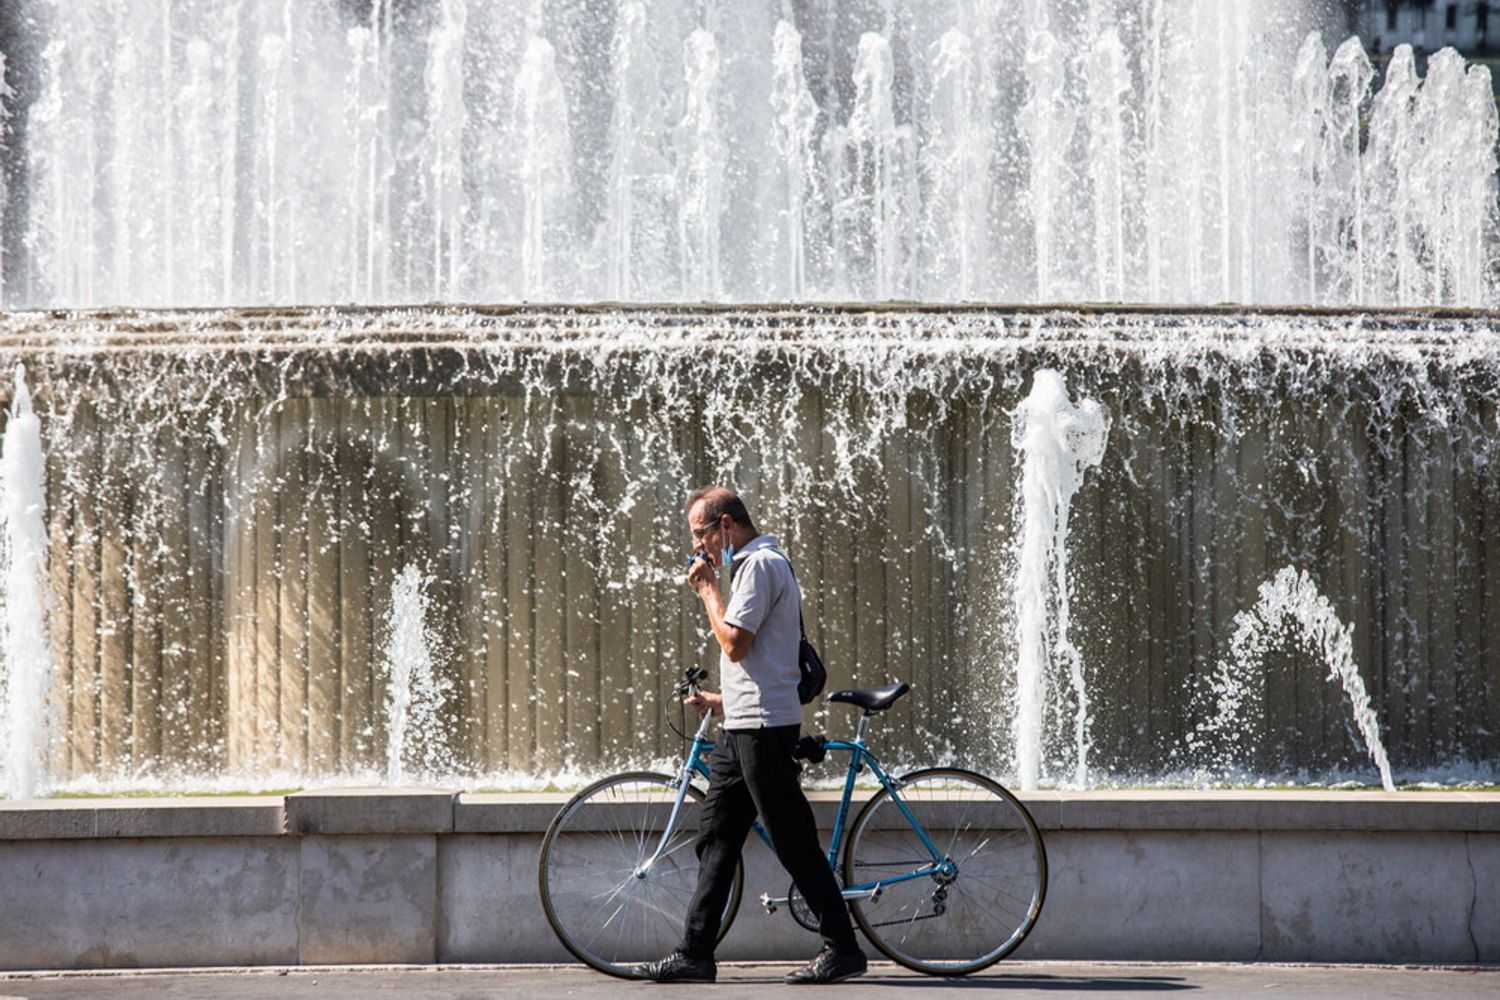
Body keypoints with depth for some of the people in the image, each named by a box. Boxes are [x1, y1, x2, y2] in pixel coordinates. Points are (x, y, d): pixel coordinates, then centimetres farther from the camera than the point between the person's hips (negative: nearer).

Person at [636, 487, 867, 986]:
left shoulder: (760, 565, -11)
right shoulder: (757, 563, 21)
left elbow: (734, 643, -18)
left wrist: (707, 590, -7)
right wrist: (722, 699, 24)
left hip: (763, 725, -11)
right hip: (744, 724, 11)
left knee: (793, 840, -7)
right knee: (715, 836, 8)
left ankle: (843, 948, -2)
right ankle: (696, 952, 9)